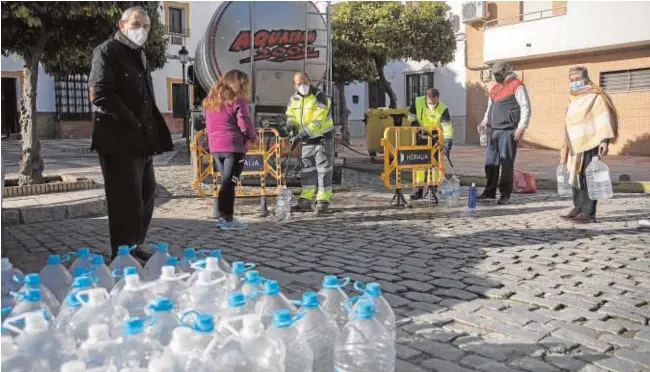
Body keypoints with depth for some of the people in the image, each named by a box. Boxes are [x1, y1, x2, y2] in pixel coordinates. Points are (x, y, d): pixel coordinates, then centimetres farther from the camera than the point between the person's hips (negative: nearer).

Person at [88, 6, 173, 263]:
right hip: (119, 140, -8)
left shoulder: (140, 56, 20)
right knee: (127, 199, -4)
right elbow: (99, 94, -19)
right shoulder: (107, 51, -6)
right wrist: (131, 122, -15)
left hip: (142, 139, 9)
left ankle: (136, 244, 28)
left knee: (146, 194, 14)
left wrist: (153, 132, 8)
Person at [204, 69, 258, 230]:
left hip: (215, 146, 7)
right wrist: (253, 137, 4)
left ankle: (223, 216, 18)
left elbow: (209, 124, 18)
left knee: (226, 181, 16)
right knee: (229, 182, -3)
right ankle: (227, 219, -1)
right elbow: (245, 124, -12)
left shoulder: (212, 99, 14)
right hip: (233, 146, -7)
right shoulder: (237, 100, -10)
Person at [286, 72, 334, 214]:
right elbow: (290, 116, 11)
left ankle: (323, 201, 0)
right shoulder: (294, 99, 4)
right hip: (307, 139, 6)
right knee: (307, 170, 9)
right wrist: (290, 126, -11)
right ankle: (306, 201, 15)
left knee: (323, 170, -5)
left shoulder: (320, 97, -18)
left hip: (323, 137, -6)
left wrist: (307, 132, -38)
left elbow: (319, 120, -27)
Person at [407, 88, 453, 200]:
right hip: (421, 136, 3)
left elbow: (447, 128, -32)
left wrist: (447, 144, -43)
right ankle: (418, 188, 8)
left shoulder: (443, 109, -27)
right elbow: (411, 115, 1)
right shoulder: (417, 102, -18)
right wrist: (415, 124, -16)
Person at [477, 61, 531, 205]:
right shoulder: (494, 88, 19)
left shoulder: (516, 85, -3)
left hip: (508, 131, -7)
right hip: (494, 131, 7)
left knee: (507, 164, -4)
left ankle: (505, 194, 3)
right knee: (491, 163, 7)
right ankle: (490, 192, 15)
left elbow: (526, 107, -8)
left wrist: (521, 127, -16)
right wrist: (485, 122, 11)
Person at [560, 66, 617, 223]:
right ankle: (578, 208, 16)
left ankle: (588, 213, -8)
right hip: (576, 145, 8)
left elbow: (604, 119, -11)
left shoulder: (595, 96, -3)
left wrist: (604, 140, -22)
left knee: (589, 178, -9)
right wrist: (564, 148, 21)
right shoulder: (573, 99, 19)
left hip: (590, 144, -8)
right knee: (576, 177, 9)